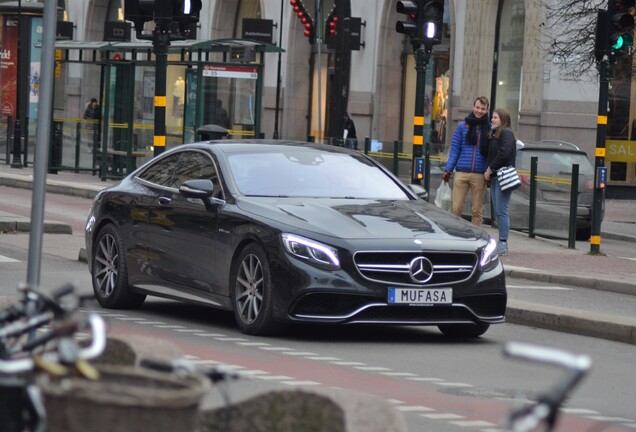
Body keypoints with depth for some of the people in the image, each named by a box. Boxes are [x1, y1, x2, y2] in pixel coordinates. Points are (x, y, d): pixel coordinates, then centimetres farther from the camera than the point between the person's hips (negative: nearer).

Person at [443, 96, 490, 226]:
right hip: (461, 172, 0)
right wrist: (448, 169, -1)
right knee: (456, 208, -3)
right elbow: (454, 150, 7)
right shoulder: (462, 126, 8)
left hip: (479, 175, 0)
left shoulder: (489, 129, 7)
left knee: (477, 210, 4)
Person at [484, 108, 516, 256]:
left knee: (502, 211, -10)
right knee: (498, 211, 9)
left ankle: (503, 244, -11)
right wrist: (488, 171, 4)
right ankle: (501, 243, 12)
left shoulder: (506, 133, -6)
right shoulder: (493, 134, 21)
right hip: (494, 177, 9)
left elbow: (504, 153, -18)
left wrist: (490, 169, -12)